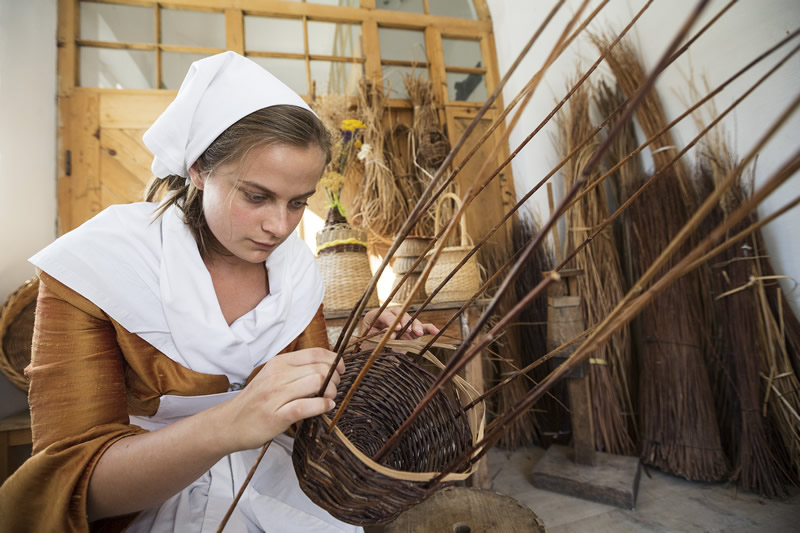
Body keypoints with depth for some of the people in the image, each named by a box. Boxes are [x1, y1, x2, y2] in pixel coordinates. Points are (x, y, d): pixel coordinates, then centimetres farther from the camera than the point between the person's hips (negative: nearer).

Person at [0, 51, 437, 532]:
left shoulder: (297, 267, -5)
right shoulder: (94, 265, -16)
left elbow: (311, 406, 4)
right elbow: (72, 486, -19)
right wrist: (230, 425, -37)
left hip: (279, 493, 2)